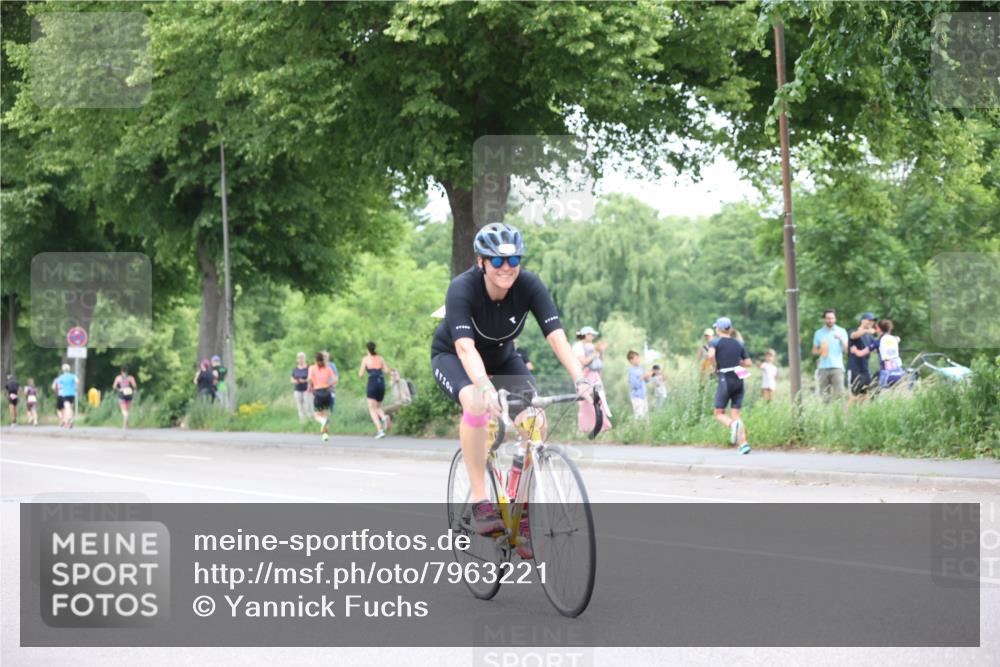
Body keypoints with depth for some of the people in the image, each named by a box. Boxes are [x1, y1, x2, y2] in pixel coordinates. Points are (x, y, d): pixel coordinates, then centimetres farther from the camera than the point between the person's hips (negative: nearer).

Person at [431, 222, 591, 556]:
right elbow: (465, 347, -45)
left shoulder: (529, 285, -25)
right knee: (477, 404, -36)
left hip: (501, 357, 3)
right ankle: (480, 504, -27)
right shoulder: (462, 288, -33)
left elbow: (556, 336, -33)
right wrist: (486, 388, -62)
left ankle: (525, 518, -9)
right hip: (452, 356, -3)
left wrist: (580, 379, -48)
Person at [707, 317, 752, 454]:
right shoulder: (738, 344, 13)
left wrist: (716, 367, -3)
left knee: (719, 413, 7)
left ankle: (733, 425, -26)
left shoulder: (716, 342, -1)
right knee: (735, 414, 7)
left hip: (725, 380, -4)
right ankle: (743, 443, -10)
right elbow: (748, 363, 12)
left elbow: (711, 355, -20)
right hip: (739, 380, 4)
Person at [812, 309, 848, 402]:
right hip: (823, 367, 2)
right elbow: (814, 350, 16)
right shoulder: (819, 333, 13)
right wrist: (820, 351, -6)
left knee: (839, 392, -12)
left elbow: (846, 349, 2)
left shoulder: (841, 331, 8)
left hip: (837, 366, -2)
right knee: (824, 394, -1)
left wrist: (841, 339, -14)